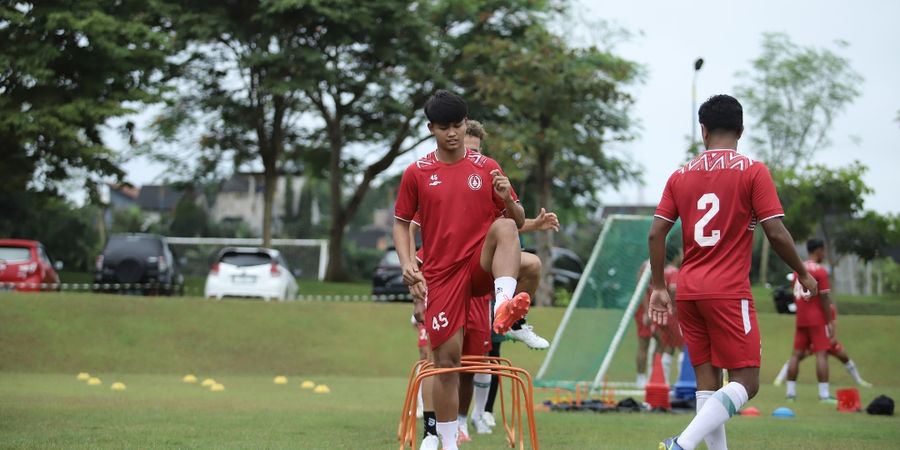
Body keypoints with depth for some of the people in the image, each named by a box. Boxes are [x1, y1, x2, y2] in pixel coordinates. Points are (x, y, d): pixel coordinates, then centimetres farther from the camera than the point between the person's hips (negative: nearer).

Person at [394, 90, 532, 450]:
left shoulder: (487, 168, 6)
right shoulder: (417, 173, 4)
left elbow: (518, 221, 8)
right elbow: (401, 224, 10)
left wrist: (507, 199, -15)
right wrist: (407, 264, -7)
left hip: (481, 265, 0)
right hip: (441, 273, 0)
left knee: (504, 227, -31)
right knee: (447, 358, -3)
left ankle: (504, 305, -51)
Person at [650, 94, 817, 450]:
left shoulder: (681, 176, 8)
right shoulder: (753, 172, -4)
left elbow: (656, 234, 4)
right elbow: (776, 234, -8)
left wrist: (658, 287, 12)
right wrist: (803, 274, 7)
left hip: (689, 292, 5)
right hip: (729, 293, -5)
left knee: (707, 382, 9)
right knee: (745, 382, -4)